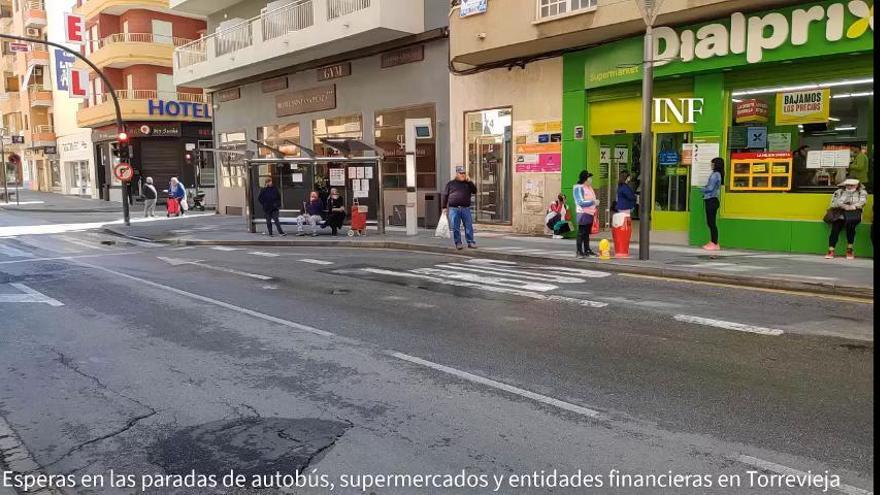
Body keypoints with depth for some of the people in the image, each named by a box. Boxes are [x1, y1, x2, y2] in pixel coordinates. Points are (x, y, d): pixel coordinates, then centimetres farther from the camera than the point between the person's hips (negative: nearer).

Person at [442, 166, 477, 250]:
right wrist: (444, 207, 3)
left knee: (469, 226, 0)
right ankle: (458, 243, 9)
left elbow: (474, 191, 2)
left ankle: (471, 242, 8)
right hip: (454, 209, -1)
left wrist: (469, 181, -4)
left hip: (466, 209, 1)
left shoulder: (468, 183, 15)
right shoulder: (450, 183, 9)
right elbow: (445, 196, 9)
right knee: (455, 227, 0)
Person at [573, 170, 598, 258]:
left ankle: (587, 250, 23)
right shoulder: (578, 188, -13)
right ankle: (579, 252, -1)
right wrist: (593, 202, -20)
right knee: (581, 233, -4)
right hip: (583, 213, -9)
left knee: (587, 233, 15)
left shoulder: (589, 187, 14)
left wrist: (596, 201, 9)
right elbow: (581, 203, -20)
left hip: (590, 213, 9)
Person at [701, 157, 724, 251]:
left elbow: (710, 188, -18)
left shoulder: (715, 175, -15)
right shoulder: (717, 174, 15)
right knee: (710, 222, 13)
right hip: (711, 200, 10)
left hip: (711, 200, -10)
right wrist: (705, 189, 3)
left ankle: (715, 244, -2)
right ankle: (712, 242, 18)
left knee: (712, 222, -6)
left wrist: (703, 189, -1)